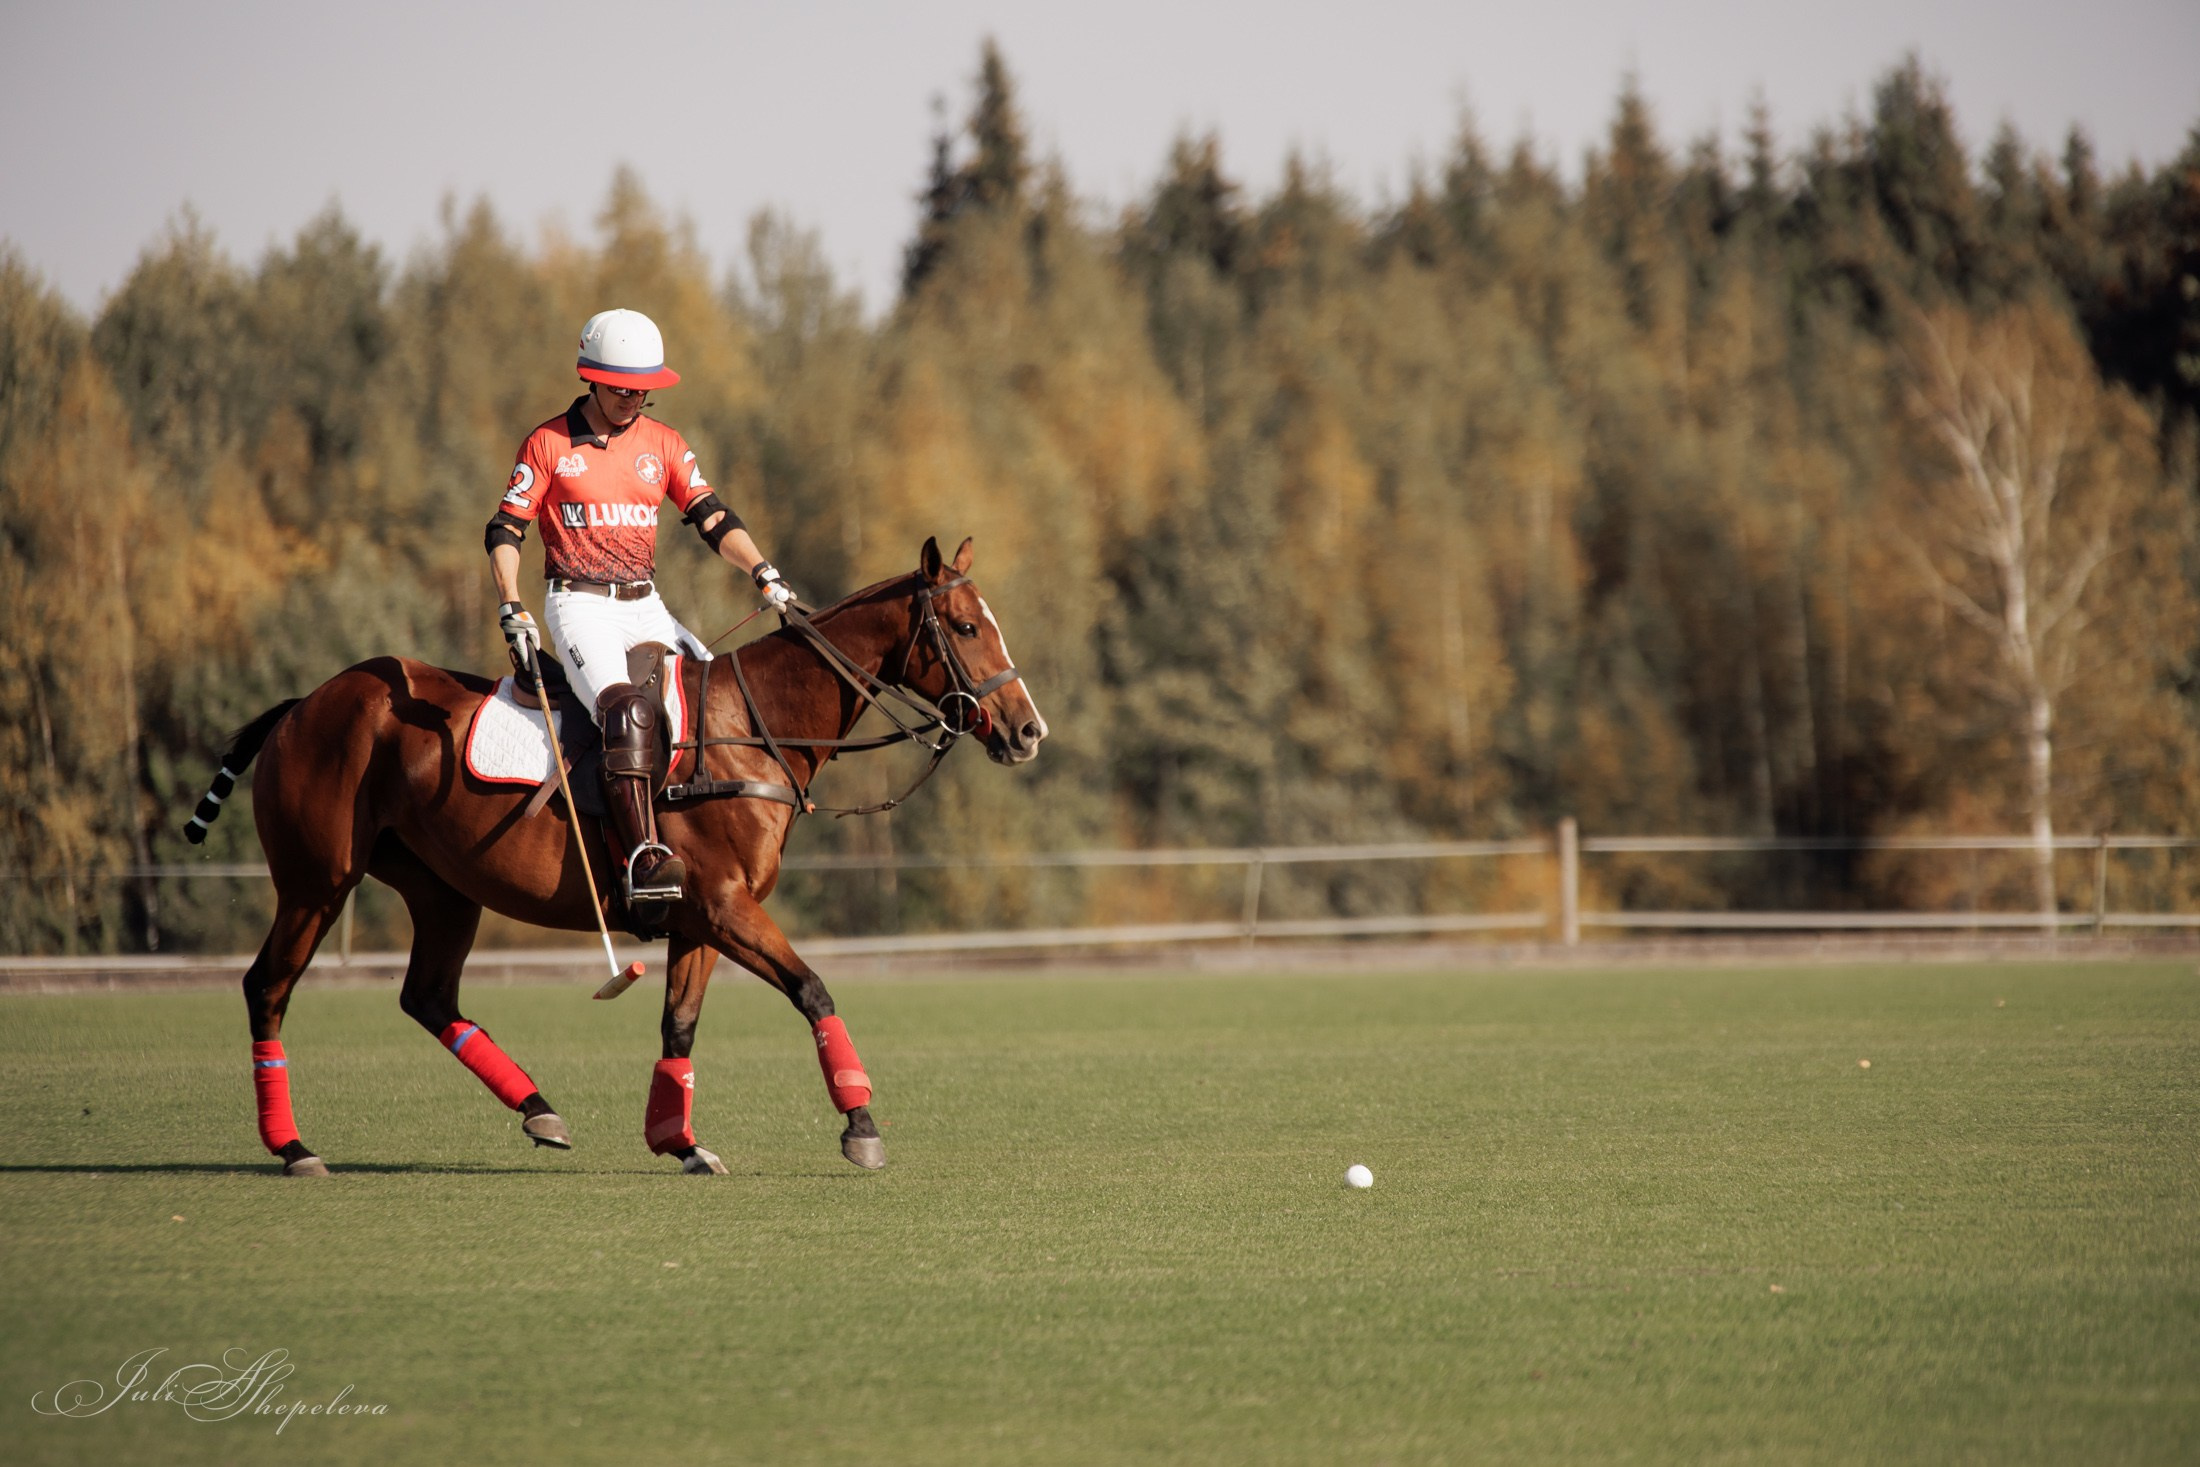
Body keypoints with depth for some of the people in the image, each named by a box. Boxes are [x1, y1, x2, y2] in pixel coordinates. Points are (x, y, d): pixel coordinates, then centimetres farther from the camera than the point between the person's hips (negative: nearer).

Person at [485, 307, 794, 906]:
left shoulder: (663, 445, 11)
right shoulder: (549, 445, 0)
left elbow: (711, 518, 5)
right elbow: (504, 531, 1)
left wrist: (765, 574, -11)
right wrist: (511, 610, -13)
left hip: (646, 608, 6)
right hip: (580, 605, -6)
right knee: (627, 710, -29)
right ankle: (643, 857, -39)